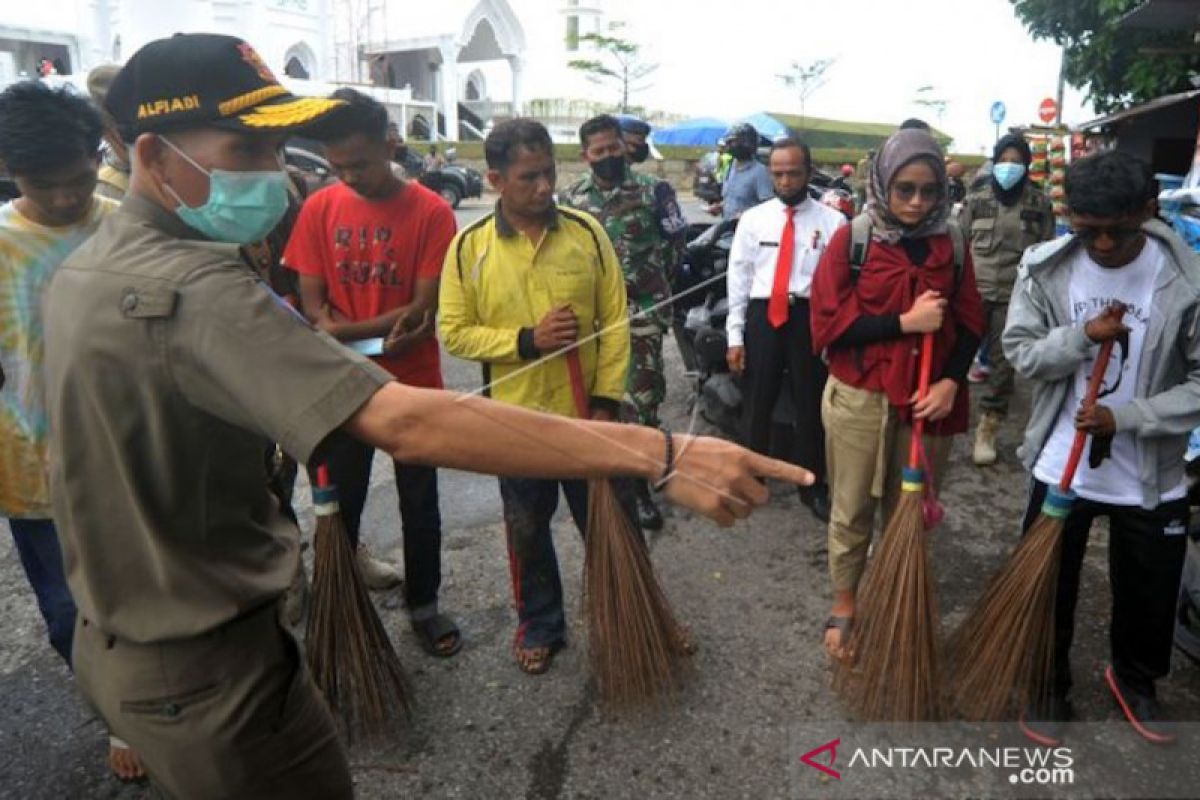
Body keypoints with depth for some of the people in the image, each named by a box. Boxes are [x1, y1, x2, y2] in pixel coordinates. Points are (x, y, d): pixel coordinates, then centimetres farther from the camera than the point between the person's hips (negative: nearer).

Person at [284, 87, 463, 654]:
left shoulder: (429, 211, -11)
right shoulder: (319, 209, -2)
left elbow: (424, 309, -14)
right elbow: (313, 307, -2)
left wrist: (346, 330, -19)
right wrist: (384, 331, -19)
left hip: (413, 385, -2)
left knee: (420, 504, 12)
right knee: (341, 501, 15)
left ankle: (423, 605, 31)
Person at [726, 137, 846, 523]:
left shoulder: (832, 221, -1)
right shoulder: (753, 218, 5)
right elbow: (738, 277, 4)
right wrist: (735, 336, -1)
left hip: (809, 316, -1)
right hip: (762, 315, 1)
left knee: (811, 404, 12)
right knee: (756, 402, 12)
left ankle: (812, 485, 32)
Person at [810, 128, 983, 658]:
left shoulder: (951, 244, 4)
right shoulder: (852, 239, -6)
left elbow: (969, 323, 5)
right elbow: (830, 324, -12)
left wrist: (950, 381, -10)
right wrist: (905, 322, -18)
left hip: (928, 399, 3)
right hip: (859, 398, -2)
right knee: (852, 510, 11)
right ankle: (844, 604, 30)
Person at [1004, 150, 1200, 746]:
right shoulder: (1044, 267, -10)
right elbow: (1021, 353, -7)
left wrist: (1125, 417, -21)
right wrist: (1083, 334, -23)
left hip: (1151, 473, 0)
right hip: (1061, 464, 0)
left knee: (1150, 594, 18)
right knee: (1048, 586, 14)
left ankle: (1134, 679, 48)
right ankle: (1048, 685, 38)